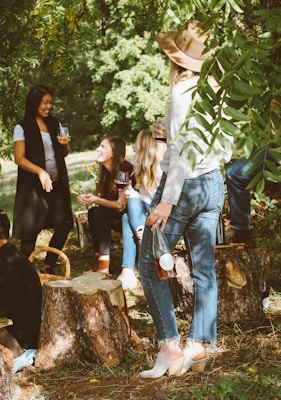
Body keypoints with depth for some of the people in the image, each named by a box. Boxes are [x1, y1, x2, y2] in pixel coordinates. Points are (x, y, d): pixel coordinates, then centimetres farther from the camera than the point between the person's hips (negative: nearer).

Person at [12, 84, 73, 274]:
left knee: (65, 224, 2)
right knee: (31, 230, -4)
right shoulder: (22, 128, -4)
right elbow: (19, 158, -11)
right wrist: (40, 171, -25)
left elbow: (64, 153, 20)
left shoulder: (55, 124, 11)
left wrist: (65, 144, -3)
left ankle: (49, 266, 17)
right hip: (34, 186, -5)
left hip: (57, 184, 5)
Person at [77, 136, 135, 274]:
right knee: (93, 212, -17)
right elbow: (102, 197, 4)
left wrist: (97, 200, -25)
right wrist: (90, 197, -16)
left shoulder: (125, 169, -18)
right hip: (118, 218, 7)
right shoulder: (106, 172, 6)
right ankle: (100, 260, -21)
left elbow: (122, 204, -20)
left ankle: (104, 266, -26)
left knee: (98, 212, -26)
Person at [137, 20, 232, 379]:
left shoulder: (183, 91, -14)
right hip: (213, 185, 8)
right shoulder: (213, 91, 9)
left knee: (150, 267, 2)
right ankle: (197, 346, 9)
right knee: (204, 269, 7)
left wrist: (168, 200, -22)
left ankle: (169, 346, 0)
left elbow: (183, 148, -21)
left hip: (184, 185, -8)